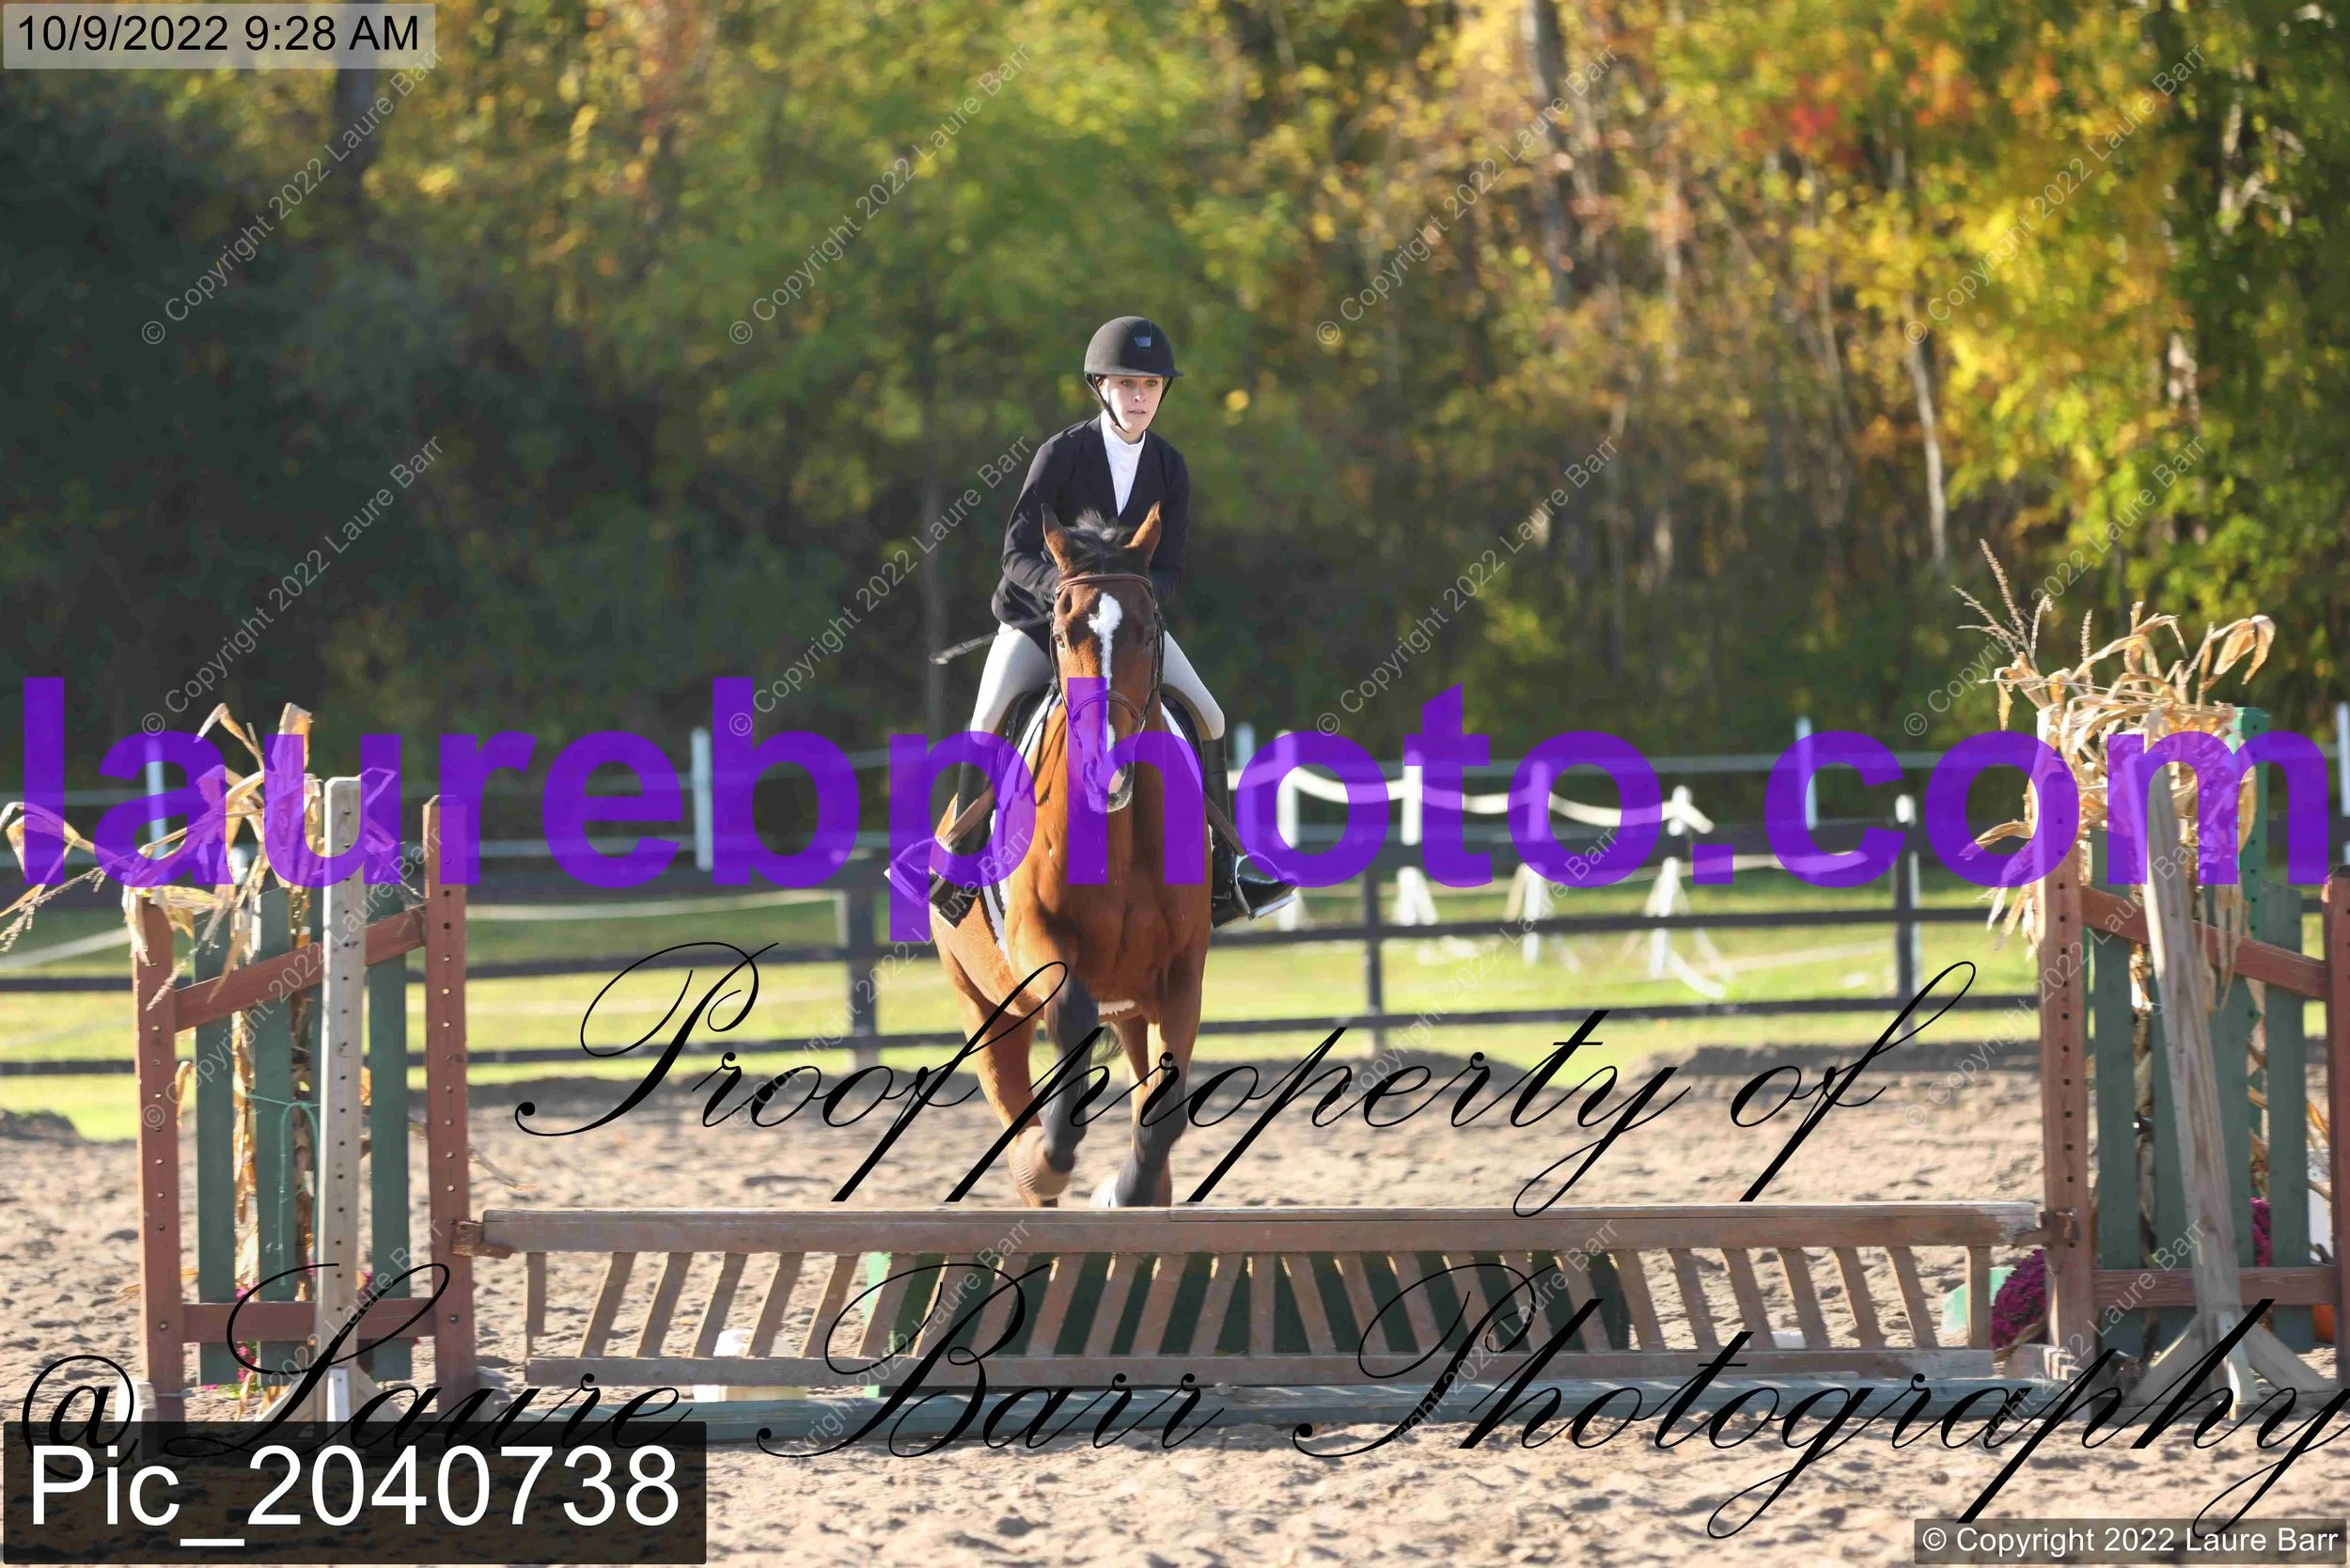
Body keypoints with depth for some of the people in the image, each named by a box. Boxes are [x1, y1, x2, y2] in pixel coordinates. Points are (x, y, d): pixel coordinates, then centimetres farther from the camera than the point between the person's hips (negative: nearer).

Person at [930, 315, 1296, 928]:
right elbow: (1018, 552, -20)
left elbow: (1169, 568, -6)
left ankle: (1223, 874, 0)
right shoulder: (1061, 455, -15)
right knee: (988, 723, -23)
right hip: (1037, 618, -3)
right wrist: (1065, 588, -40)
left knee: (1207, 718, -9)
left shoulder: (1168, 467, -4)